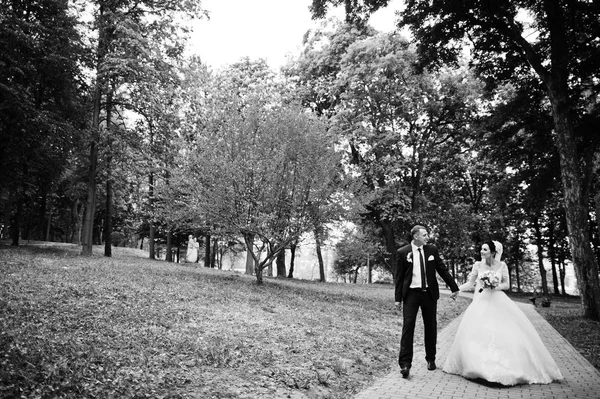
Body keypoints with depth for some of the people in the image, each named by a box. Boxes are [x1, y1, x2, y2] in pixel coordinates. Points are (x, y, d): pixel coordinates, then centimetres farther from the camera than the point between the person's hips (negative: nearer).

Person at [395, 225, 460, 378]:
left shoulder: (432, 250, 4)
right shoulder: (403, 252, -4)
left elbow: (442, 270, 11)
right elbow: (398, 276, -1)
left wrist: (454, 287, 10)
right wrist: (398, 298, -4)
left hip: (429, 293, 3)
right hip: (411, 293, -3)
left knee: (431, 327, 11)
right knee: (408, 326, -8)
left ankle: (431, 359, 28)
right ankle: (405, 363, -5)